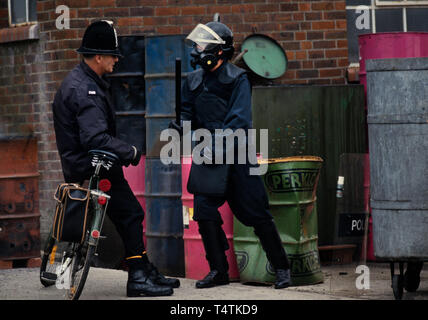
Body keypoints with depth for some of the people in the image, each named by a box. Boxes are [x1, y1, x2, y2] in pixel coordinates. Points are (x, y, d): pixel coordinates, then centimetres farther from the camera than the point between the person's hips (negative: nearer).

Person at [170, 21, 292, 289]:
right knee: (204, 211, -5)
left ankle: (282, 267, 7)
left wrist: (218, 143, -26)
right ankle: (218, 270, 6)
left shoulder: (237, 79, -6)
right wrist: (182, 124, -4)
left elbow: (239, 119, -15)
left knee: (255, 212, -3)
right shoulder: (194, 81, 11)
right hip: (207, 155, 5)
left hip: (236, 155, -5)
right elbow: (188, 111, 19)